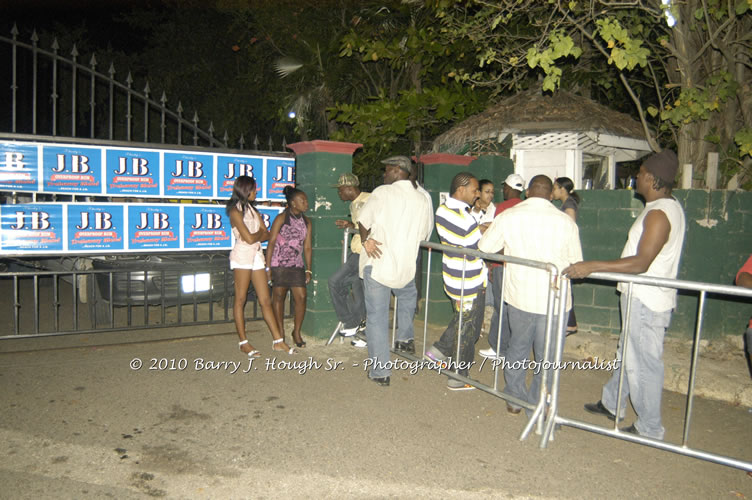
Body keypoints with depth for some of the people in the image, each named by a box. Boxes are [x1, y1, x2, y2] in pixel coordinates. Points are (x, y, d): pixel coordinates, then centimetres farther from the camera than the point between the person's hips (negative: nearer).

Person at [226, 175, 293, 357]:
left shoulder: (252, 209, 18)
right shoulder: (235, 211, -6)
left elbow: (266, 235, 11)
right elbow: (249, 238, -14)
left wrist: (256, 235, -8)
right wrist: (260, 233, 5)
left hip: (257, 255, 7)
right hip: (242, 255, -7)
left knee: (265, 300, 5)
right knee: (240, 299, -1)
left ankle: (278, 341, 5)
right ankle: (243, 343, 5)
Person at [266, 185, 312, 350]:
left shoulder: (306, 222, 8)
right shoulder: (281, 218, -6)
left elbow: (307, 247, 10)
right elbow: (271, 243, -7)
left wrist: (308, 270, 7)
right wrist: (268, 267, -11)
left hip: (297, 265, 4)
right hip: (279, 264, -4)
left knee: (301, 297, -3)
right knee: (279, 296, 4)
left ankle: (297, 332, 13)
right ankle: (280, 332, 18)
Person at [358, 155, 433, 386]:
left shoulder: (382, 193, -8)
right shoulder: (422, 200, 6)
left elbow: (363, 222, -6)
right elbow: (424, 234, 13)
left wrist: (366, 240, 11)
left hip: (377, 265, -4)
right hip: (406, 267, 4)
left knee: (377, 317, 3)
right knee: (408, 295, 36)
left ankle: (380, 371, 6)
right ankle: (405, 339, 40)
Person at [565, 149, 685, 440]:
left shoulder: (659, 214, -22)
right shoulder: (666, 207, 11)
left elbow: (641, 263, -29)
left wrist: (592, 266, -30)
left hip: (646, 301, -10)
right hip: (642, 297, 10)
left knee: (643, 363, 2)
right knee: (627, 354, 22)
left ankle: (649, 428, 16)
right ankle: (611, 404, 38)